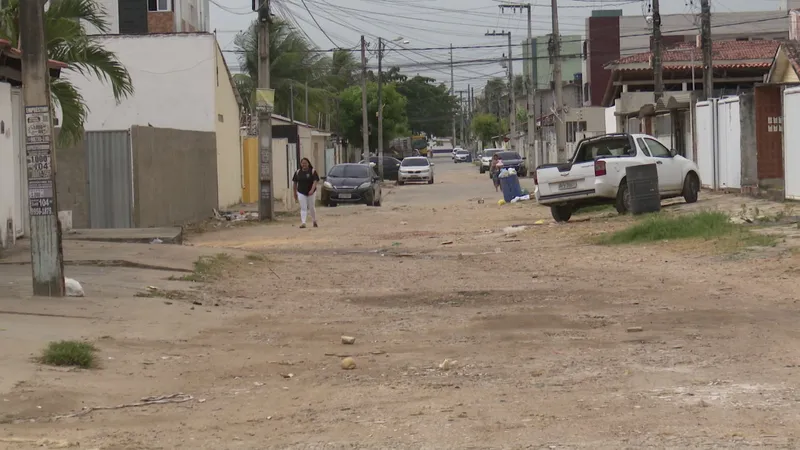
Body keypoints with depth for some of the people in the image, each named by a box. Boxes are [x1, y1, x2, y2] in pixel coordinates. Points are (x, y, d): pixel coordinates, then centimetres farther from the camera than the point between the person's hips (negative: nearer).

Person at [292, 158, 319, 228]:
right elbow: (295, 183, 10)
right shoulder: (298, 172, 5)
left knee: (311, 207, 10)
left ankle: (314, 221, 30)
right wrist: (295, 193, 10)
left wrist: (312, 190, -29)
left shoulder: (312, 171, -5)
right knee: (303, 208, -7)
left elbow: (315, 181, -14)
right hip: (301, 193, 2)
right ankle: (303, 223, -15)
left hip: (310, 193, -1)